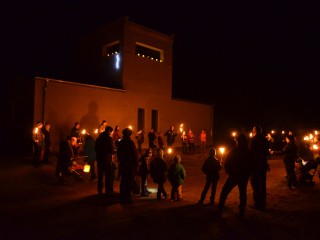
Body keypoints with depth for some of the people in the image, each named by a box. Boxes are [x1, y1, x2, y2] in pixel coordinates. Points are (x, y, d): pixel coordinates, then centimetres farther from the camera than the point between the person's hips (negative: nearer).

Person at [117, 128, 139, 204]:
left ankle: (122, 198, 25)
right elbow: (135, 155, -13)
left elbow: (118, 154, 10)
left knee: (123, 182, 15)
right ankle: (127, 198, 7)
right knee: (129, 182, 2)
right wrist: (136, 165, -4)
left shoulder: (120, 143, 2)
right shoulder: (131, 143, -16)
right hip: (130, 165, -6)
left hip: (122, 165, 6)